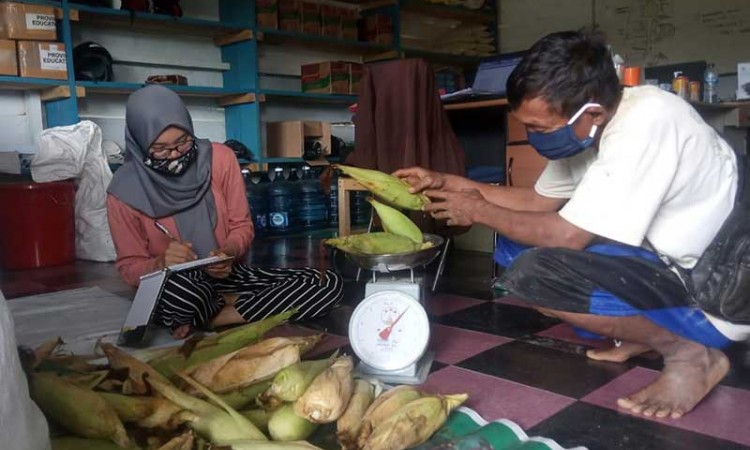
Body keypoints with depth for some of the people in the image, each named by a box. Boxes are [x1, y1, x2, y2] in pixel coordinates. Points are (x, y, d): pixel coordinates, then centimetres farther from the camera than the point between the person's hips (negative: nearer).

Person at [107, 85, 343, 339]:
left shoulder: (220, 158, -6)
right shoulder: (125, 191, -10)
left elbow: (242, 226, 1)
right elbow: (130, 267, -3)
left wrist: (229, 252, -22)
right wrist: (160, 263, -26)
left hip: (227, 274, 4)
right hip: (170, 289, -3)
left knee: (329, 285, -18)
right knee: (177, 288, -43)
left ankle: (205, 320, -13)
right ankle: (230, 303, -9)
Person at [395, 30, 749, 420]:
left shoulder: (646, 123, -28)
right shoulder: (592, 125, -2)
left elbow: (566, 235, -27)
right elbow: (538, 201, 11)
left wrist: (480, 211, -12)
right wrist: (448, 183, 5)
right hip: (663, 261, 9)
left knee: (533, 272, -28)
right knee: (515, 246, 4)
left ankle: (689, 353, -8)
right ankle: (642, 334, 8)